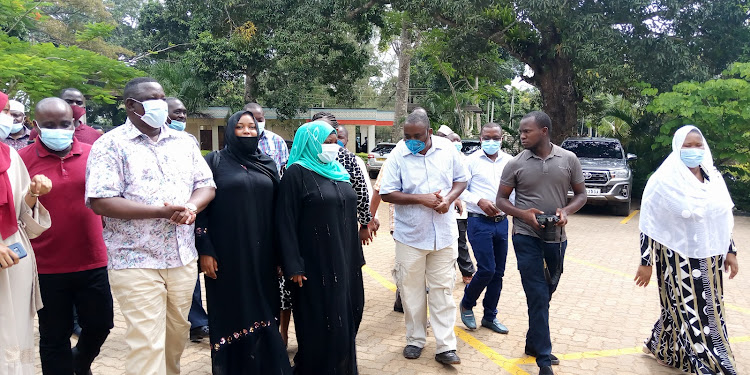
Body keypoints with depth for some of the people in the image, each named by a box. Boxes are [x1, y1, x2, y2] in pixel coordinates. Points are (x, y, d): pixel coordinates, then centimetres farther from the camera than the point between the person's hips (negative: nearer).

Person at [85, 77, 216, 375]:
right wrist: (162, 211, -21)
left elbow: (206, 185, 11)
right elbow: (100, 202, -14)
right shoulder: (111, 145, -5)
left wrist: (191, 207, -12)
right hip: (136, 261, -5)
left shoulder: (184, 142, 11)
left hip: (183, 258, 5)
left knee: (177, 333, 16)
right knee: (147, 344, -3)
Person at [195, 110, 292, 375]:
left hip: (261, 254, 3)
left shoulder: (267, 165, 10)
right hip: (227, 254, -3)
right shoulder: (215, 161, 0)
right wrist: (205, 250, -12)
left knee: (261, 311, 9)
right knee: (232, 313, 5)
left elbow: (277, 211, 11)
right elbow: (201, 207, -5)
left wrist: (279, 252, 8)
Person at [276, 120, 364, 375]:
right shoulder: (297, 173, -10)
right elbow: (286, 223, -13)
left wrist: (355, 256, 15)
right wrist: (294, 266, -17)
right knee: (320, 324, 2)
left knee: (345, 318, 13)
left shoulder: (338, 172, 11)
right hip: (315, 264, -7)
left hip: (343, 261, 7)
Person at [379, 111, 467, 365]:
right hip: (410, 235, -1)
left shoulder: (447, 149, -2)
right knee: (411, 290, 9)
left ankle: (446, 347, 12)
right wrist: (421, 198, -19)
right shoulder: (398, 154, -8)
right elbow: (387, 194, -9)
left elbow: (460, 180, 9)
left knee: (442, 290, 5)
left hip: (444, 234, 1)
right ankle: (415, 340, 26)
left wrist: (449, 199, -12)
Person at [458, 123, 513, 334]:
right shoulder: (472, 160, -2)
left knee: (498, 273, 9)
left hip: (501, 222, 4)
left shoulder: (509, 161, 7)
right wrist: (480, 201, -17)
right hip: (479, 222, -4)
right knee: (486, 270, -10)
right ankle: (467, 305, 16)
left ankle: (490, 316, 24)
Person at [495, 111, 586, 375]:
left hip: (556, 237, 3)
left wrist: (566, 211, -14)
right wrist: (523, 214, -16)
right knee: (538, 296, -5)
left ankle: (533, 343, 35)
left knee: (545, 294, 16)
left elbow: (581, 194, 7)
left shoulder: (568, 159, -1)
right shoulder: (515, 164, -4)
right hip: (526, 237, -3)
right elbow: (501, 200, 2)